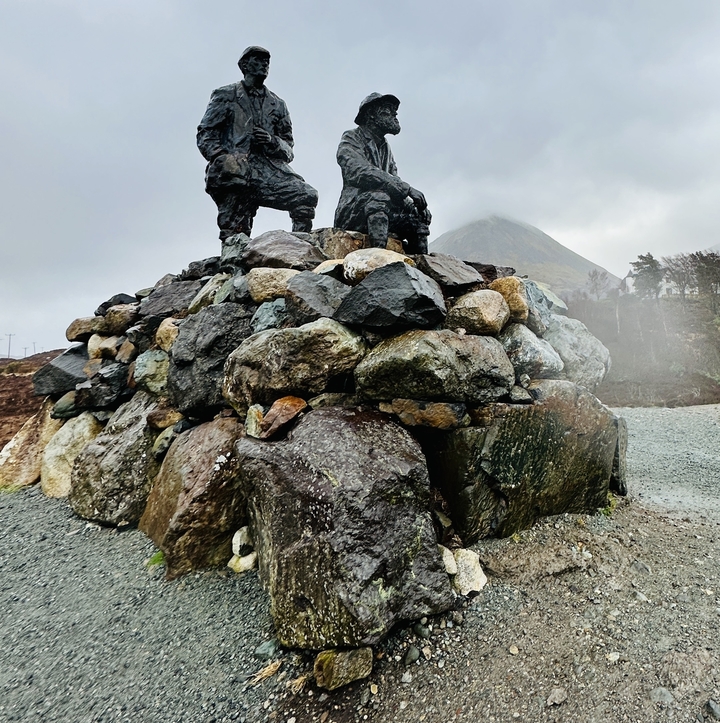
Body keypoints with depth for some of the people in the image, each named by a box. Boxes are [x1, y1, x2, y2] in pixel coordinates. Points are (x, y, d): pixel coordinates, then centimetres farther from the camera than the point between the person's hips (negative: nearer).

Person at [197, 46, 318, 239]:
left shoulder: (277, 104, 25)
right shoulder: (226, 96, 16)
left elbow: (288, 150, 20)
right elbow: (205, 134, 9)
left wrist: (271, 141, -3)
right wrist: (220, 157, -12)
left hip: (269, 170, 3)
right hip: (236, 172, -2)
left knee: (307, 195, -23)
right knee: (235, 234, -16)